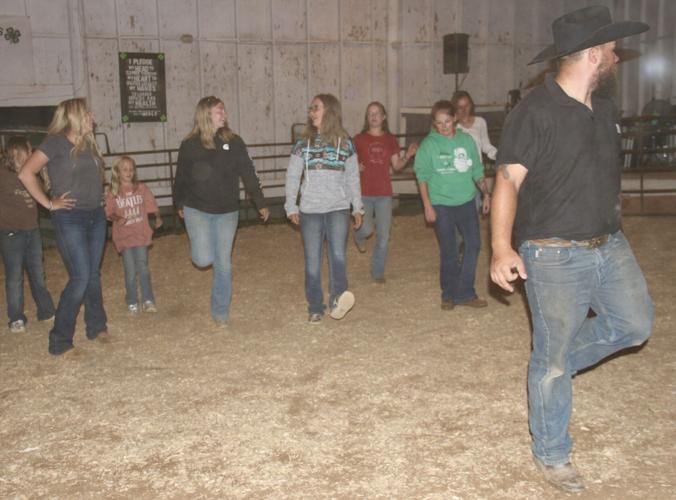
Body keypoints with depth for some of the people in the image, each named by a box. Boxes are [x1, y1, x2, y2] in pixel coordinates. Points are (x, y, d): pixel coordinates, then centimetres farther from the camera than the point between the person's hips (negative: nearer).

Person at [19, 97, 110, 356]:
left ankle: (97, 327, 28)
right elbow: (26, 173, -16)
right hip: (69, 219, -7)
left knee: (94, 275, 13)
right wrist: (49, 204, -14)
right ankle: (60, 341, -1)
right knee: (80, 278, -10)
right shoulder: (56, 142, -10)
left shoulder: (89, 144, 11)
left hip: (96, 216, 7)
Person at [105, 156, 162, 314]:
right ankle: (132, 303, 12)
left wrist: (158, 217, -14)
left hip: (141, 234, 1)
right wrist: (117, 218, -20)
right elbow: (109, 212, 1)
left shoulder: (142, 188, 4)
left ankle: (148, 301, 4)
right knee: (130, 271, -1)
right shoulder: (112, 193, 1)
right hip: (124, 236, -1)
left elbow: (152, 205, 3)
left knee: (143, 268, -4)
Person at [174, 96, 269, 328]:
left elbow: (248, 174, 1)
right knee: (203, 259, -12)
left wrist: (261, 203, 0)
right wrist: (180, 203, 17)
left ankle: (220, 312, 17)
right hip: (197, 210, -1)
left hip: (227, 211, 1)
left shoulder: (233, 142, -2)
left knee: (223, 263, 4)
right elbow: (181, 177, 7)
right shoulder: (190, 145, -5)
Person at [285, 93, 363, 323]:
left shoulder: (345, 143, 5)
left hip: (338, 209, -1)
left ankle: (338, 299, -33)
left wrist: (357, 208, 10)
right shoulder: (303, 143, 5)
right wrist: (291, 207, 1)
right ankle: (315, 308, 10)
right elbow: (292, 176, 6)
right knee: (312, 261, 3)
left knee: (338, 254, -22)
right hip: (310, 210, 1)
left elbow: (353, 177, 11)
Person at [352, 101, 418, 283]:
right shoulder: (359, 139, 0)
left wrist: (407, 156, -8)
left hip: (384, 193, 2)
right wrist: (356, 168, -17)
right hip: (364, 193, -2)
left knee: (383, 236, 2)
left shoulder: (391, 140, 7)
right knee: (367, 229, -12)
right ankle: (359, 236, 27)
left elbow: (396, 166, 10)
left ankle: (378, 272, 18)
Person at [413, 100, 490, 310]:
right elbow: (422, 176, -4)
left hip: (466, 201, 3)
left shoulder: (466, 140, 5)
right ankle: (449, 295, 19)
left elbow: (477, 170, 13)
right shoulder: (429, 144, -4)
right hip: (441, 204, -3)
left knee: (473, 244, -2)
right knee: (448, 251, 4)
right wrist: (427, 206, -9)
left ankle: (464, 293, 9)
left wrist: (485, 193, 8)